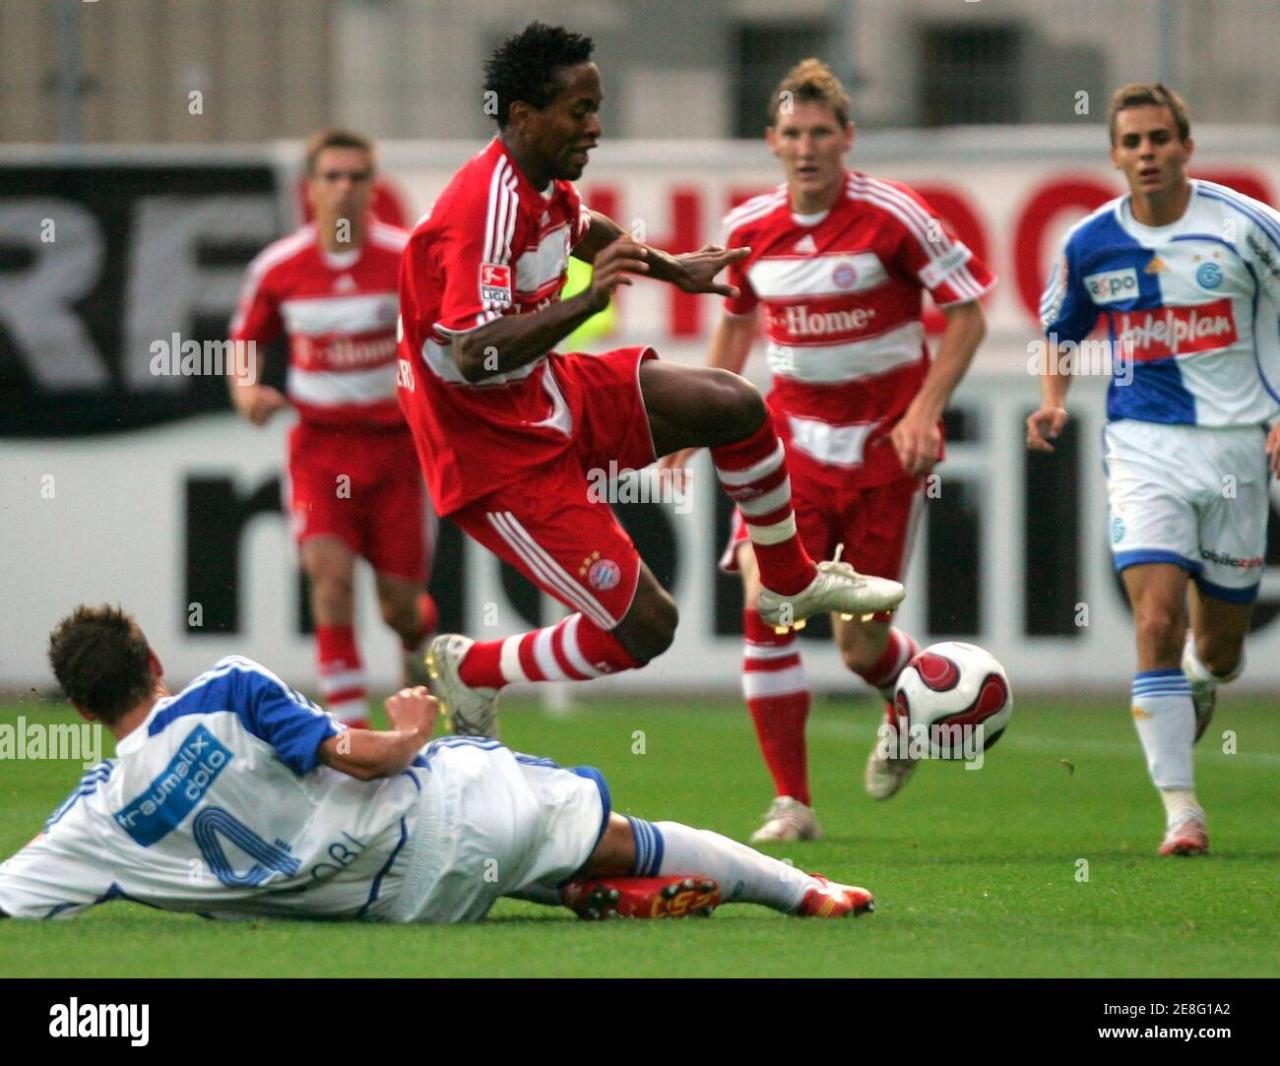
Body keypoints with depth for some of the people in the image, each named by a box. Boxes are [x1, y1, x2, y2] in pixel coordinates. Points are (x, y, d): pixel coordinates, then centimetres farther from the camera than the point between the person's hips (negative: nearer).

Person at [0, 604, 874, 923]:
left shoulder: (101, 816, -7)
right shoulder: (227, 694, -13)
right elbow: (354, 756, -16)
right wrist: (409, 734, 4)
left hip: (409, 899, 3)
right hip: (436, 803, -3)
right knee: (625, 835, 13)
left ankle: (598, 897, 6)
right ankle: (806, 891, 18)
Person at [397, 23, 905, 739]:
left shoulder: (543, 185, 2)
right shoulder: (486, 208, -29)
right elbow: (471, 357, -38)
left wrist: (675, 270, 36)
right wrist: (586, 302, -46)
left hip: (552, 395, 10)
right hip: (502, 456, -10)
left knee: (737, 407, 9)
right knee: (643, 629, -10)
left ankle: (793, 583, 31)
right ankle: (470, 672, 12)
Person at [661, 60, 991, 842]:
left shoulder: (894, 216, -12)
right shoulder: (749, 229, 0)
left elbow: (967, 312, -6)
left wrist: (926, 410, -16)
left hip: (884, 444, -3)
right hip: (794, 437, 3)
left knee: (860, 646, -1)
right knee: (765, 605, -16)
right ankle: (792, 802, -7)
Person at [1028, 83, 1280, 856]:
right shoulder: (1091, 244, 0)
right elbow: (1062, 330, 17)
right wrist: (1054, 402, -1)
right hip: (1142, 441, 0)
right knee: (1157, 616, -18)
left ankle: (1200, 683, 49)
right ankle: (1180, 808, -14)